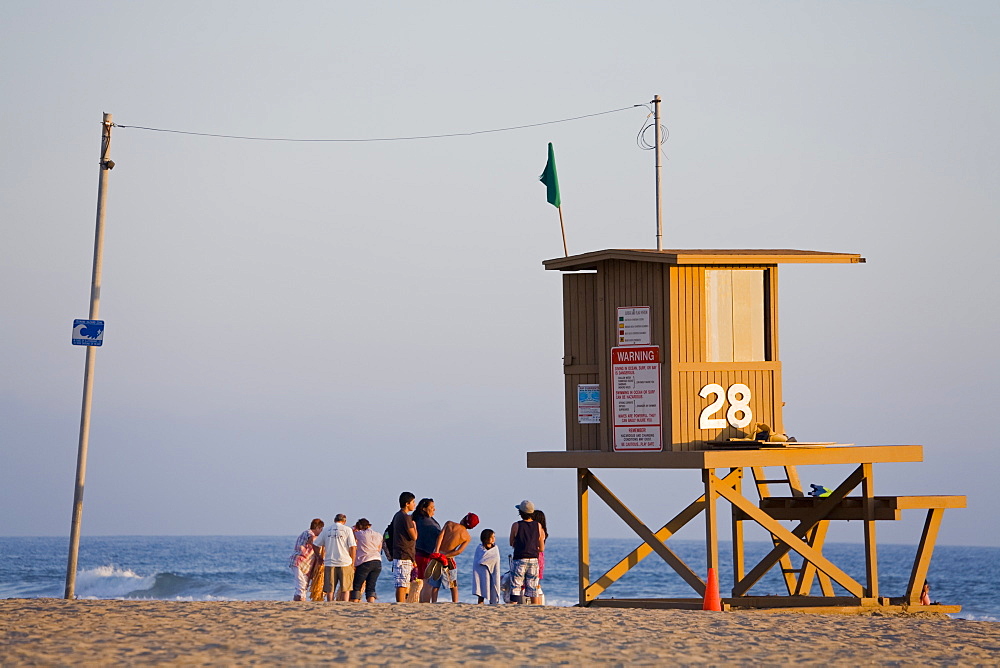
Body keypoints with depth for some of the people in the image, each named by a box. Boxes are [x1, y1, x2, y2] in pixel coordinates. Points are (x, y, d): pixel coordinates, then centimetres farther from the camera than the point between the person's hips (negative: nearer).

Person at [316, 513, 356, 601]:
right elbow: (352, 547, -5)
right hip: (345, 562, -2)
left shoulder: (326, 530, 8)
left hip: (330, 564, 2)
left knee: (330, 590, 7)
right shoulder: (347, 530, -1)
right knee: (345, 590, 5)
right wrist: (352, 563, 5)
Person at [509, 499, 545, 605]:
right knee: (533, 589, 7)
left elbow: (512, 544, 6)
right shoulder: (538, 526, 2)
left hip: (520, 560, -3)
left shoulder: (516, 526, -6)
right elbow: (541, 549, 5)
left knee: (515, 588, 2)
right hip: (534, 560, 3)